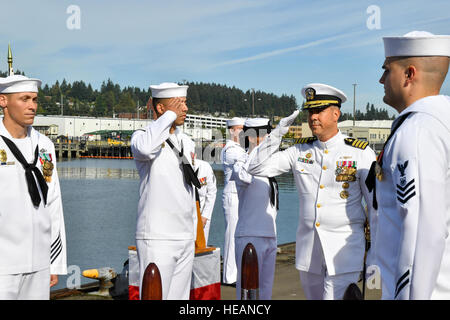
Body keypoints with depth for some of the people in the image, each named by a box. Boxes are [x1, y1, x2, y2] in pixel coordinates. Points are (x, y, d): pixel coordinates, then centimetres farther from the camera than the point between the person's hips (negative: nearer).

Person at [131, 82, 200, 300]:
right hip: (157, 238, -7)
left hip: (185, 239, 7)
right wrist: (170, 115, -19)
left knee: (179, 296, 10)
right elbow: (146, 148, -32)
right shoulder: (143, 136, -5)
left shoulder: (187, 142, 16)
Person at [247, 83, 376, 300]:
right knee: (313, 296, 14)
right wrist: (277, 133, -4)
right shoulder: (300, 151, 8)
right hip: (308, 248, 5)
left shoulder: (361, 153, -3)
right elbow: (257, 168, 7)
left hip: (344, 249, -5)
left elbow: (376, 204, -1)